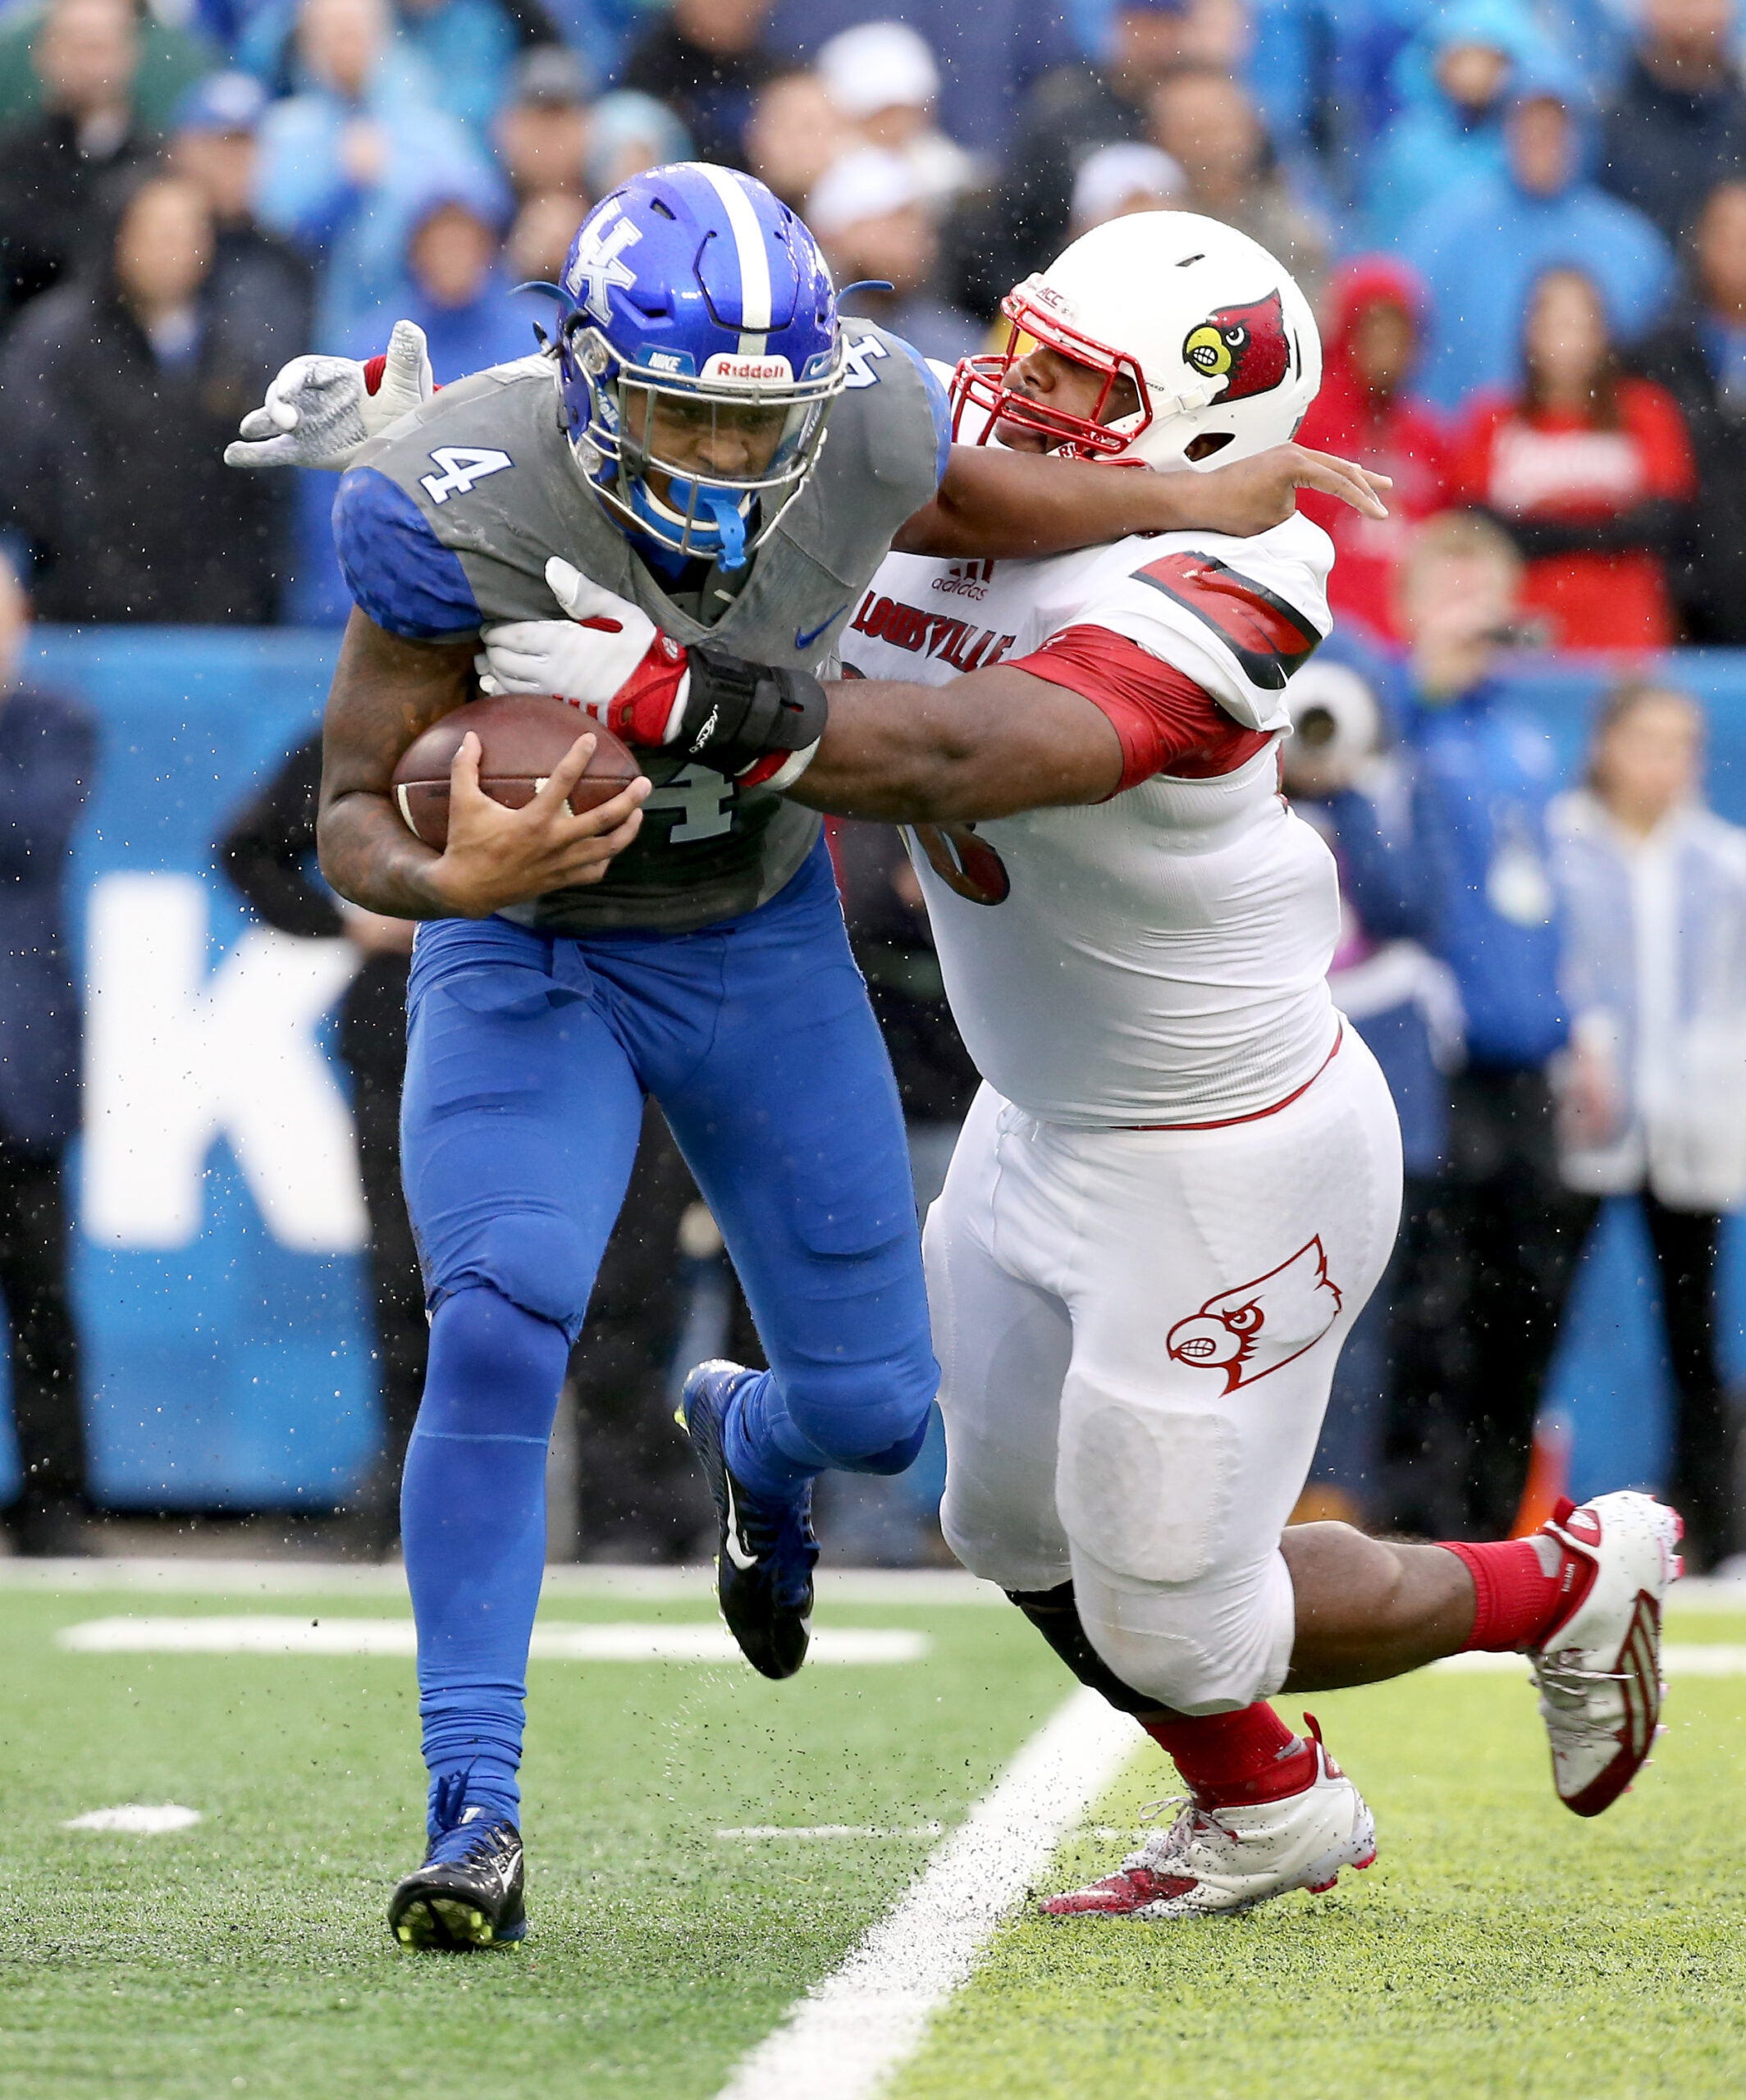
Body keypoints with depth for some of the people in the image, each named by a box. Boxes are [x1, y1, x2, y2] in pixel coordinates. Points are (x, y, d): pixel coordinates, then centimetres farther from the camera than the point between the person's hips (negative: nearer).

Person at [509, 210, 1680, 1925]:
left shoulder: (1190, 609, -31)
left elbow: (945, 760, -45)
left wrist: (660, 692, -51)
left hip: (1226, 1170, -8)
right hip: (1049, 1126, 8)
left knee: (1172, 1616, 3)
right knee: (1016, 1527, 19)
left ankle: (1570, 1585, 26)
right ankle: (1269, 1814, 42)